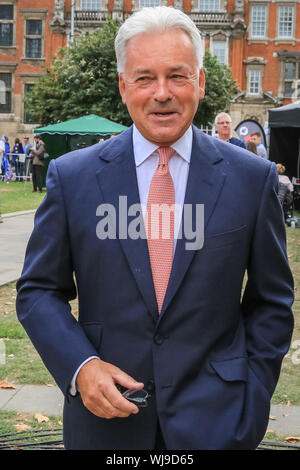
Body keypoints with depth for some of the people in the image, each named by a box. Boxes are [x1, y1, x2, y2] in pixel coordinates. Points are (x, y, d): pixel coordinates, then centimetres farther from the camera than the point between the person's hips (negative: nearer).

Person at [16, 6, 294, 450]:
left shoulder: (253, 177, -4)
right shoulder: (71, 176, -4)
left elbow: (271, 300, 3)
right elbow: (39, 290, 2)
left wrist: (252, 400, -2)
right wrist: (80, 365, -13)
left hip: (215, 419, 0)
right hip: (105, 417, 1)